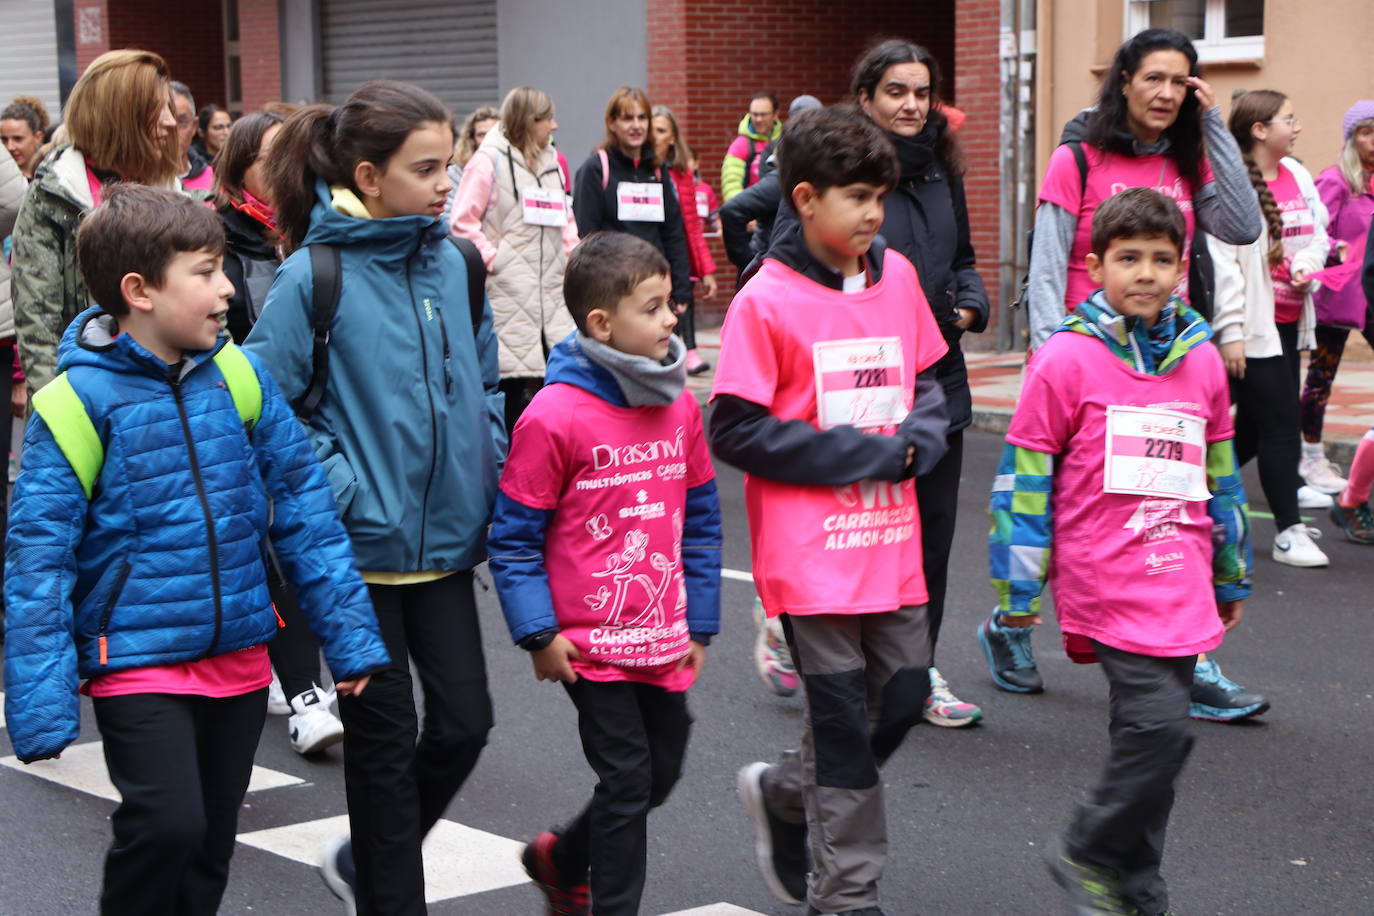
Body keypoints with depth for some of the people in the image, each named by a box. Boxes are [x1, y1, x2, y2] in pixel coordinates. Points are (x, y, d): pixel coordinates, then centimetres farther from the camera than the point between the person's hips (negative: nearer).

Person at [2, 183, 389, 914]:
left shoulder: (239, 377, 0)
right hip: (137, 660, -5)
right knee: (167, 826, -19)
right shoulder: (81, 401, -13)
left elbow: (303, 509, 6)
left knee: (210, 851, 12)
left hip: (238, 656, 5)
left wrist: (349, 634, 6)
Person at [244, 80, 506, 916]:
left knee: (465, 720, 6)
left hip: (445, 536, 5)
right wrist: (340, 489, -16)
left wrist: (491, 470, 6)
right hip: (362, 544, -5)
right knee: (385, 736, 5)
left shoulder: (453, 263, 3)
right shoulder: (315, 275, -13)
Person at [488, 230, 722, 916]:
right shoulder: (555, 416, -15)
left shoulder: (679, 405, 4)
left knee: (661, 774, 15)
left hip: (665, 643, 6)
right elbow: (513, 536, -9)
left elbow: (701, 520, 12)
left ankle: (561, 860, 39)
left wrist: (700, 622, 11)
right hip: (591, 642, -6)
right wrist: (539, 634, -13)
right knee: (627, 780, -2)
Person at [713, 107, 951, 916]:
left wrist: (916, 442, -6)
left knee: (903, 696, 10)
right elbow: (735, 431, -13)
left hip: (891, 538, 6)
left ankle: (784, 795, 36)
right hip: (812, 548, -6)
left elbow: (929, 383, 17)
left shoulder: (898, 275, 6)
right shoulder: (766, 301, -11)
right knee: (845, 719, 1)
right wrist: (865, 454, -14)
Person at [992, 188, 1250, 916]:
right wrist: (1018, 590, -5)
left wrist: (1232, 577, 24)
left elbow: (1221, 474, 19)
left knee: (1153, 733, 9)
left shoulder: (1201, 360, 8)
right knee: (1159, 726, -15)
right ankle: (1087, 854, 6)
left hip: (1180, 588, 6)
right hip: (1106, 585, -6)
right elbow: (1024, 475, -5)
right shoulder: (1067, 359, -8)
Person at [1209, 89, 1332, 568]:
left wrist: (1306, 264, -7)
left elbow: (1318, 235, 16)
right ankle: (1288, 532, 1)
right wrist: (1230, 332, -18)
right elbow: (1222, 262, -17)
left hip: (1289, 320, 8)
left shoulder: (1296, 175, 9)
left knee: (1255, 425, 13)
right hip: (1253, 327, -8)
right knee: (1281, 423, -6)